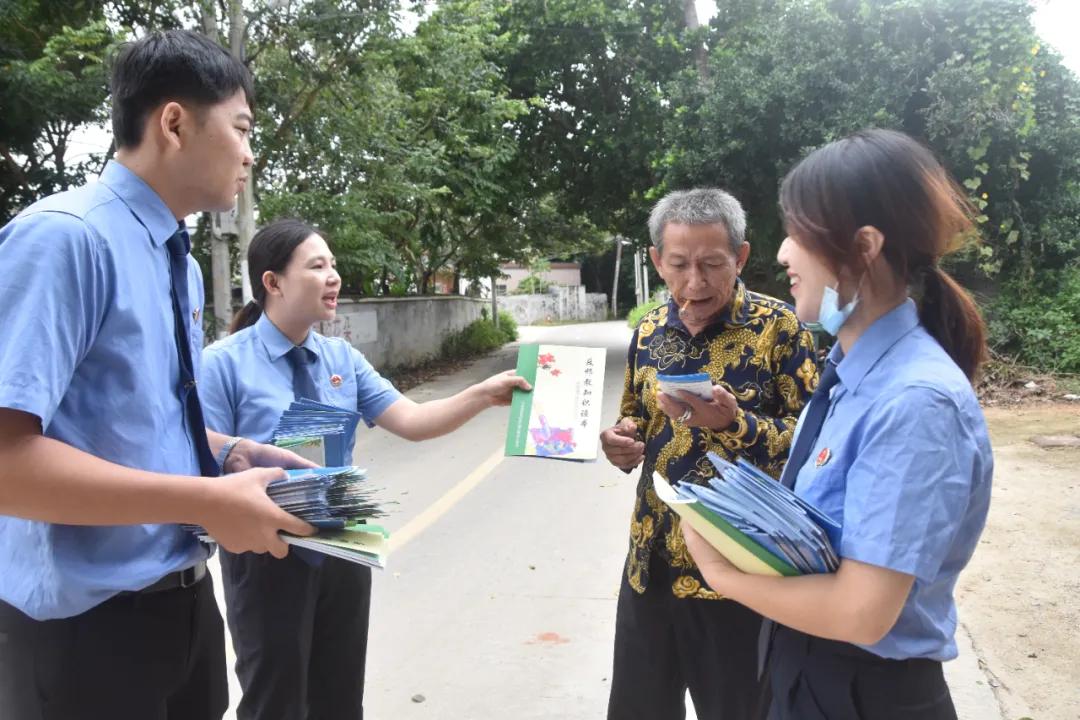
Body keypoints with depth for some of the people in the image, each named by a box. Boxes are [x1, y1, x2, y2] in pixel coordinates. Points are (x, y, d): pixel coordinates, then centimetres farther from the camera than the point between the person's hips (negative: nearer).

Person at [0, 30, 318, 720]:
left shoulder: (183, 266, 8)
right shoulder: (64, 238, -20)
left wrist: (230, 453, 2)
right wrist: (208, 501, -25)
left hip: (184, 598, 8)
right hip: (85, 624, -8)